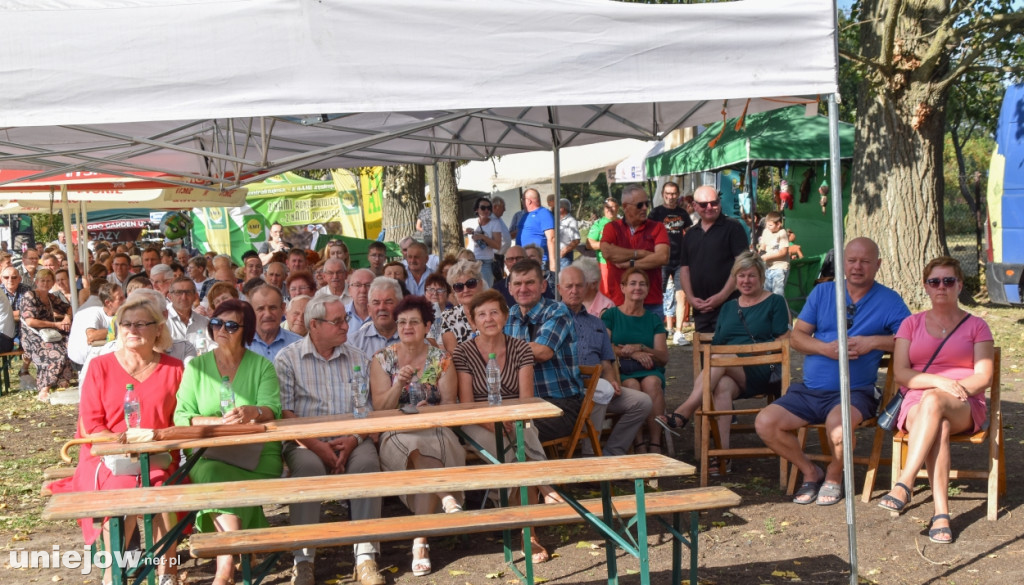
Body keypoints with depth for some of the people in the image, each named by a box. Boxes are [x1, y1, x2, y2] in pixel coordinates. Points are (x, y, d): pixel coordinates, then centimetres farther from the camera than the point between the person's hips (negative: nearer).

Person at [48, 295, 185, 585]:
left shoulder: (174, 369, 6)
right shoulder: (101, 367, 3)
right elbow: (89, 423, 0)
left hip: (158, 458, 1)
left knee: (162, 489, -31)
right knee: (124, 488, -33)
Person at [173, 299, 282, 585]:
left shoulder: (262, 366, 9)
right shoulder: (196, 366, 11)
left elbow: (272, 409, -7)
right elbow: (181, 416, 2)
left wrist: (252, 412, -30)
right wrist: (217, 421, -16)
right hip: (208, 452, 1)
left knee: (221, 478, -30)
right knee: (214, 473, -32)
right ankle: (232, 562, -28)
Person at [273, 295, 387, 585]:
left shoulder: (357, 358, 13)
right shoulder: (287, 359, 3)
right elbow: (284, 413, -5)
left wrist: (353, 440, -13)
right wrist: (316, 446, -17)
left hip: (350, 439, 2)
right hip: (305, 441, -2)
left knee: (367, 463, -29)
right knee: (309, 467, -34)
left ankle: (366, 556, -28)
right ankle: (303, 559, -28)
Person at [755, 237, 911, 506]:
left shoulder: (889, 301, 4)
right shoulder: (822, 292, 12)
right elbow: (797, 336, 9)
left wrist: (872, 342, -16)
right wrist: (826, 348, -11)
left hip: (854, 392, -4)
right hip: (808, 390, 4)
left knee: (837, 423, -37)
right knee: (764, 423, -15)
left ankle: (834, 476, -2)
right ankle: (810, 472, 9)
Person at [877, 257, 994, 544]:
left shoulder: (976, 326, 13)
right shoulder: (911, 324, 15)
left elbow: (984, 377, 2)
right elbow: (900, 373, 2)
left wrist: (953, 388, -18)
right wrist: (939, 381, -15)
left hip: (964, 409, -1)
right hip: (916, 405, 1)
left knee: (933, 402, -39)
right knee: (939, 428, -37)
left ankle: (904, 485, -47)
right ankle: (941, 514, -44)